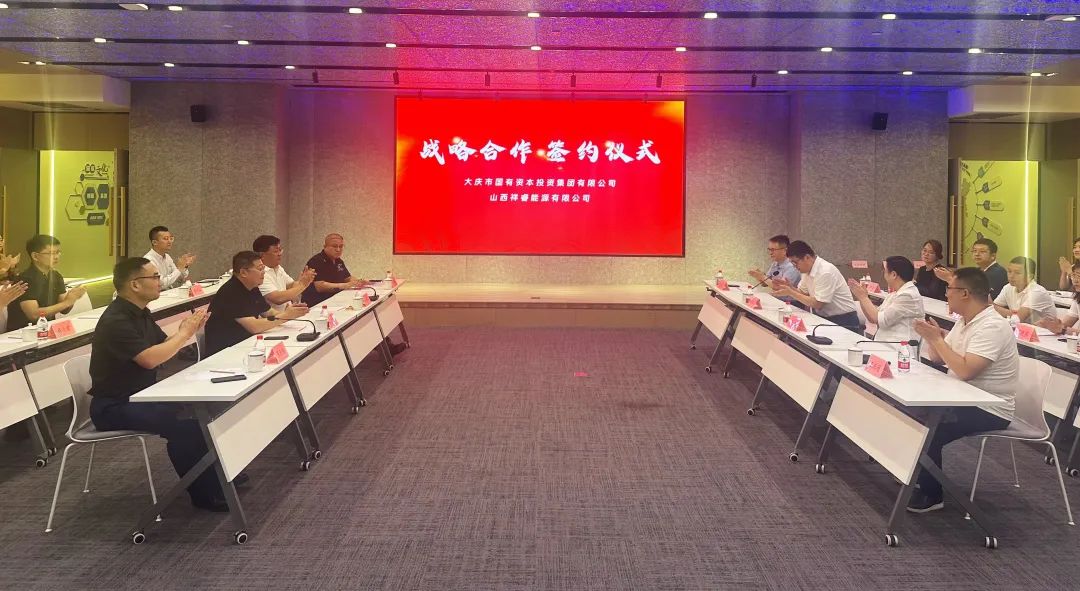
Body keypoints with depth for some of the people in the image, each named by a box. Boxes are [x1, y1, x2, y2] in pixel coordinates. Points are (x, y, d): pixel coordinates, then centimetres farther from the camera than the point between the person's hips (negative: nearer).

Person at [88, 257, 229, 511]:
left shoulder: (140, 312, 8)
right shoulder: (116, 321, -23)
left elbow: (163, 346, 11)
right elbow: (151, 359, -30)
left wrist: (187, 330, -8)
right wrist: (184, 334, -17)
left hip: (140, 395, 10)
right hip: (115, 407, -10)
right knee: (183, 423, -26)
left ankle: (218, 473, 15)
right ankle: (204, 493, -13)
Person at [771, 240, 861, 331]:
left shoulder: (825, 272, -22)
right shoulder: (808, 269, 4)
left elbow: (817, 304, -22)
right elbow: (802, 293, 9)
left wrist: (790, 292, -19)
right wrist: (789, 286, -9)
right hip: (825, 319, 8)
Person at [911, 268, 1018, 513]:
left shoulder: (992, 326, -23)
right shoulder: (964, 321, 7)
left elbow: (964, 371, -31)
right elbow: (938, 358, 11)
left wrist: (937, 339, -23)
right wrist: (930, 336, -9)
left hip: (989, 410, -9)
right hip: (964, 399, 9)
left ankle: (931, 494, -3)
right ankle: (916, 473, 14)